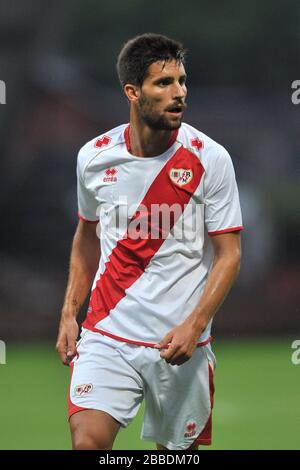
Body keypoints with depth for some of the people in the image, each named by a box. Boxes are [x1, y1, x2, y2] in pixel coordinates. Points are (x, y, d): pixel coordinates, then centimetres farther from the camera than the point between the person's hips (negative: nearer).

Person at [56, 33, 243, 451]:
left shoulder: (210, 159, -7)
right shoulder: (94, 157, 1)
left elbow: (229, 254, -6)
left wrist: (194, 325, -17)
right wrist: (69, 313, 11)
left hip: (180, 343, -1)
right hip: (107, 337, 1)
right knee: (87, 441, -17)